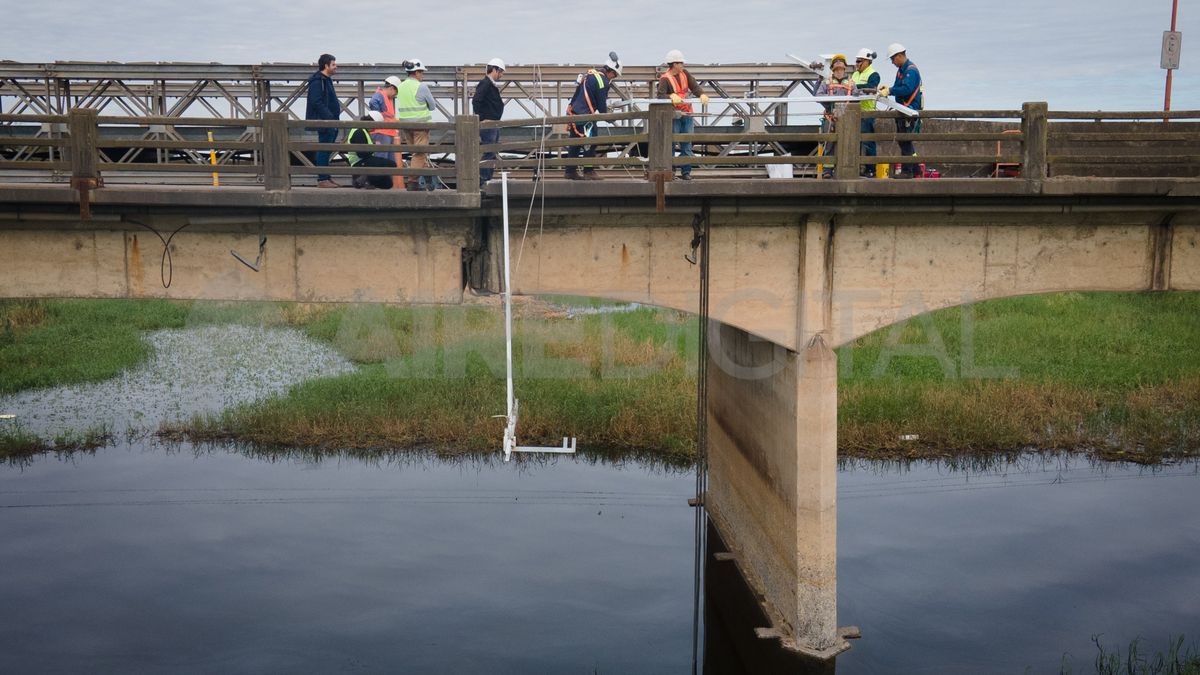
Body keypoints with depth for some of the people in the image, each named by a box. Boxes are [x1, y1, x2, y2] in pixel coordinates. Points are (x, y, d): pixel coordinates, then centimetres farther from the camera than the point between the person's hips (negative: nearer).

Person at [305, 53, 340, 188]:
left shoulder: (326, 80, 18)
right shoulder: (318, 81, -14)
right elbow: (316, 102, -22)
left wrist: (335, 118, 15)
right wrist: (329, 117, -23)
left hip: (330, 122, 10)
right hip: (324, 122, -10)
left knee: (326, 150, 13)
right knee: (324, 150, -6)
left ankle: (326, 177, 19)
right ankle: (322, 179, -3)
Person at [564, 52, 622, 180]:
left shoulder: (589, 75, 16)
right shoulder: (602, 81, -11)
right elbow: (601, 102, -9)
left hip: (573, 111, 9)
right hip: (585, 115, -9)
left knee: (574, 143, 12)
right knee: (590, 143, -2)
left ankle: (571, 172, 16)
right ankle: (589, 172, 0)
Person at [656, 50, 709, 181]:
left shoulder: (684, 73, 8)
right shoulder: (665, 79, -10)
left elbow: (694, 86, 0)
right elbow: (660, 95, -23)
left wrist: (702, 95, -20)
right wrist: (672, 96, -41)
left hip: (687, 114, 6)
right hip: (674, 115, -6)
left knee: (687, 144, 7)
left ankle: (686, 171, 12)